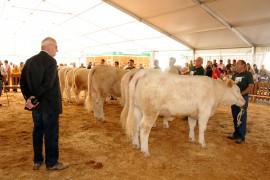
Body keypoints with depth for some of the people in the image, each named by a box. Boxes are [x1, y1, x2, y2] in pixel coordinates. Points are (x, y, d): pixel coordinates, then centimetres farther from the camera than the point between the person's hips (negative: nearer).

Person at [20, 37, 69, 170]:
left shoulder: (29, 61, 7)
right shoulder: (51, 61, -16)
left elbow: (23, 82, 5)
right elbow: (47, 85, -23)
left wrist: (28, 98, -1)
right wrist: (34, 100, -16)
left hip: (36, 104, 8)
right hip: (49, 104, -7)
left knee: (37, 131, 17)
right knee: (51, 134, 4)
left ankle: (37, 160, 29)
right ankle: (51, 163, 17)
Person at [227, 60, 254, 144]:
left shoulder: (248, 74, -3)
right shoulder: (235, 75, 16)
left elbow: (251, 87, -12)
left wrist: (241, 93, -20)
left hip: (243, 98, -6)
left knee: (242, 118, -2)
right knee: (235, 118, 11)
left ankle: (241, 137, 5)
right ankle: (236, 134, 22)